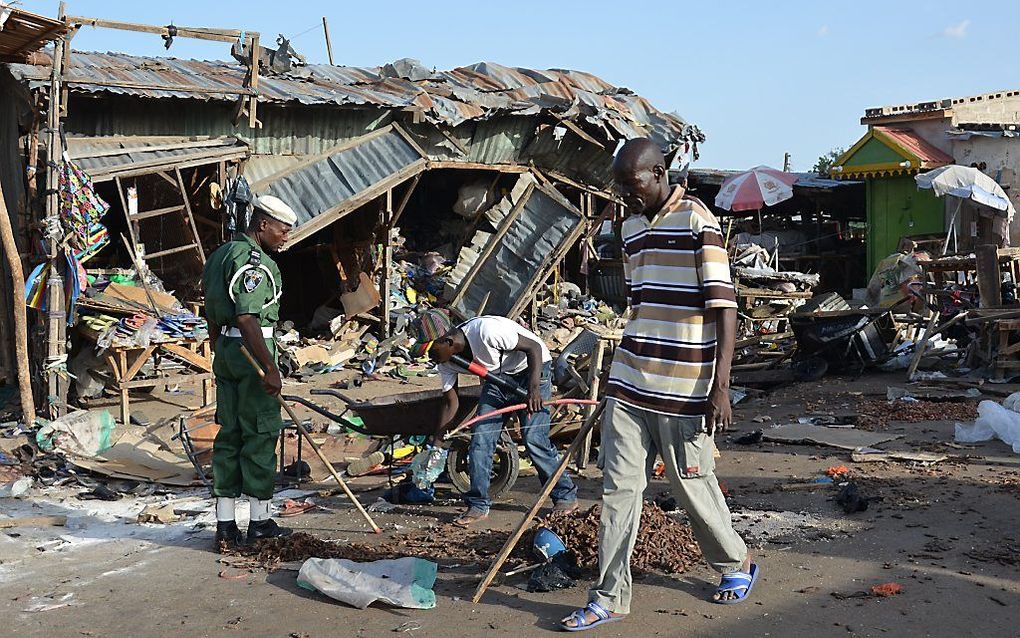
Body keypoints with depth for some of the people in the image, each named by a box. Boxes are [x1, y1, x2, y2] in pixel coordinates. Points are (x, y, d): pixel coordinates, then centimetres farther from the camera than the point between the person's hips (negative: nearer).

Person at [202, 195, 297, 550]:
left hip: (225, 350, 10)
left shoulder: (220, 255, 17)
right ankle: (259, 521, 8)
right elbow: (247, 319, -24)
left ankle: (225, 523, 12)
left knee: (229, 433, 10)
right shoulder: (254, 260, -14)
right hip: (252, 351, -9)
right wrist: (270, 368, -24)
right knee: (261, 433, 0)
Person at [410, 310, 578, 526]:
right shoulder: (446, 362, -11)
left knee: (533, 438, -14)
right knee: (480, 437, -5)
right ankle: (478, 505, 5)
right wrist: (436, 445, -3)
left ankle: (566, 496, 3)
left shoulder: (485, 331, -35)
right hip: (497, 377, 7)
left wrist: (534, 388, -33)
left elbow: (534, 347, -25)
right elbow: (450, 403, 1)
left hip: (532, 368, -7)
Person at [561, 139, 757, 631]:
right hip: (628, 385, 6)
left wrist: (720, 386, -19)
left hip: (684, 389, -6)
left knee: (693, 487, 8)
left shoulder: (697, 222, -10)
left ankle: (736, 564, 33)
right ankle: (609, 598, 11)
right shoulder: (631, 227, 12)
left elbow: (723, 305, -13)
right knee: (619, 488, 4)